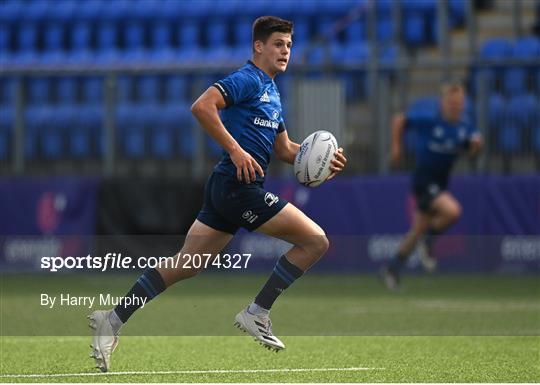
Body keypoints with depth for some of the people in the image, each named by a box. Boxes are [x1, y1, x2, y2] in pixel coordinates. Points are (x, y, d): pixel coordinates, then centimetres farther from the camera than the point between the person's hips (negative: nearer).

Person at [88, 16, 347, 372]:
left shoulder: (271, 92, 22)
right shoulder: (248, 80, -8)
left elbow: (285, 149, 27)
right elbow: (202, 106, -23)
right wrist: (236, 150, -24)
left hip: (227, 190, 10)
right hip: (239, 185, -10)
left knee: (185, 265, 9)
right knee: (316, 241, -7)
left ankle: (113, 320, 8)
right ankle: (257, 313, -2)